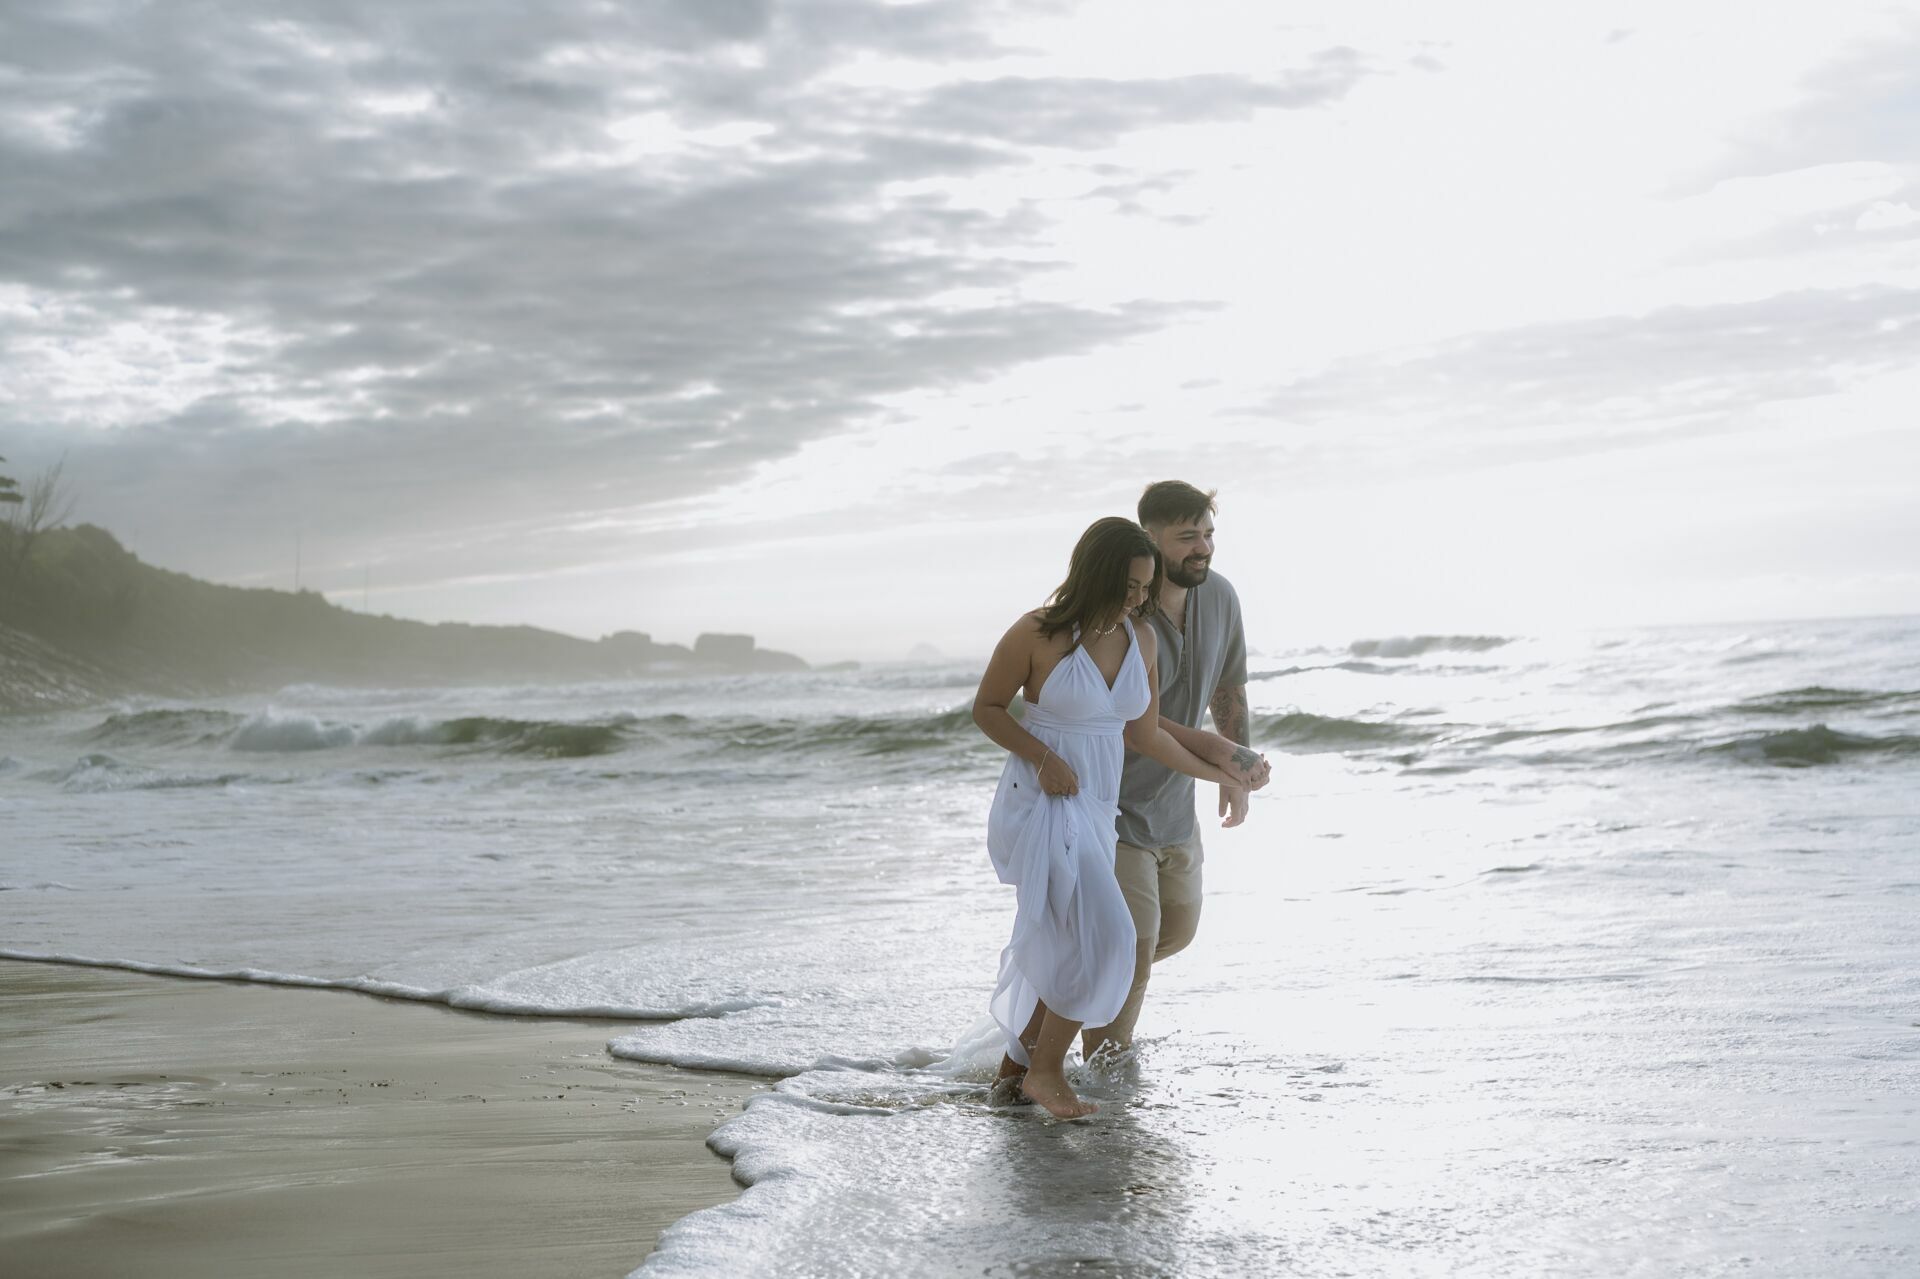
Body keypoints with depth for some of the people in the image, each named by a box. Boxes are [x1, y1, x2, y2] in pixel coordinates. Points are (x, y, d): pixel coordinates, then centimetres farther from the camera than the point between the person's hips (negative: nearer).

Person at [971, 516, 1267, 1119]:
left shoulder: (1142, 639, 3)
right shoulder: (1037, 634, -14)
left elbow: (1145, 735, 12)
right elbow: (987, 708, -3)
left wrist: (1217, 774, 16)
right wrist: (1043, 757, -16)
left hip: (1095, 809, 7)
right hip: (1042, 800, -7)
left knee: (1060, 946, 12)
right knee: (1102, 935, -16)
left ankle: (1019, 1058, 31)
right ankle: (1045, 1069, -1)